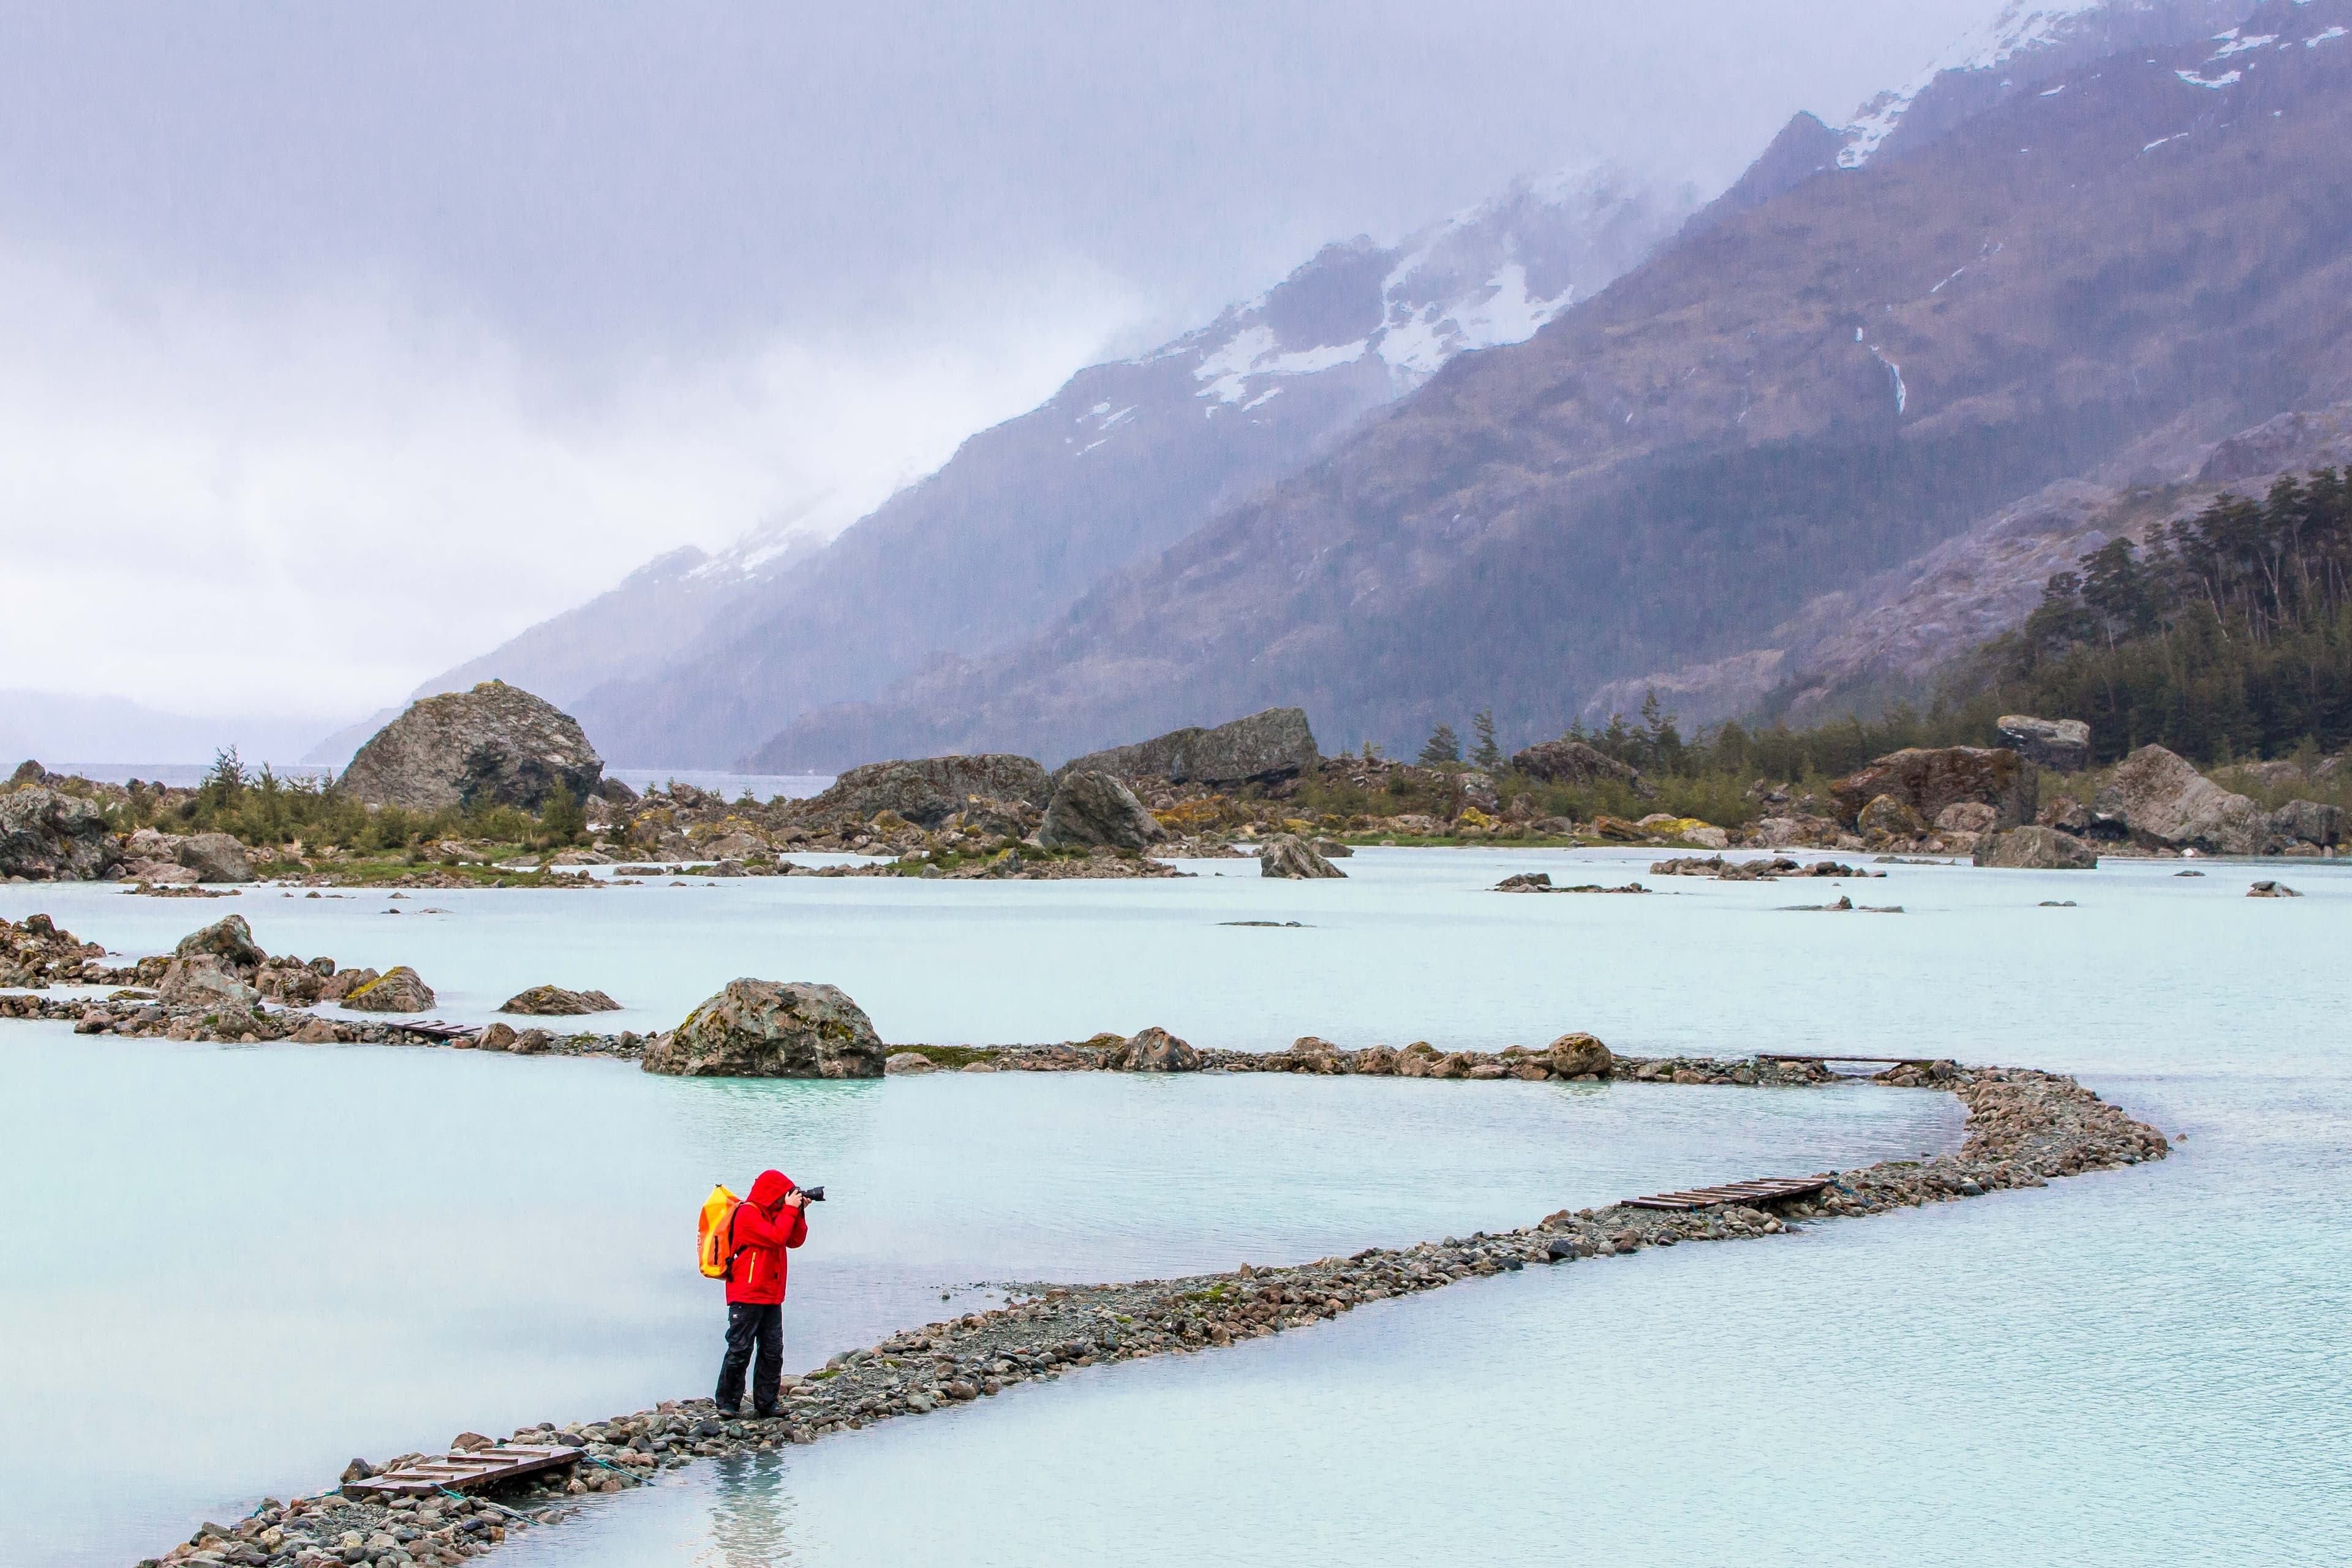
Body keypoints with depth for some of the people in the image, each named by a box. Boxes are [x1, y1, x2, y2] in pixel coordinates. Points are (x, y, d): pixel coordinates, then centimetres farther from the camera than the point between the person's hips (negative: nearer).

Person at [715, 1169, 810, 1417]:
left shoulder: (773, 1213, 18)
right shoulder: (747, 1213, -10)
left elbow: (795, 1240, 15)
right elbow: (776, 1238, -20)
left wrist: (799, 1211, 4)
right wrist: (790, 1210, -12)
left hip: (771, 1297, 9)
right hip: (747, 1295, -9)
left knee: (773, 1351, 5)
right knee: (740, 1350, -7)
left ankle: (766, 1403, 9)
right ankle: (727, 1403, -2)